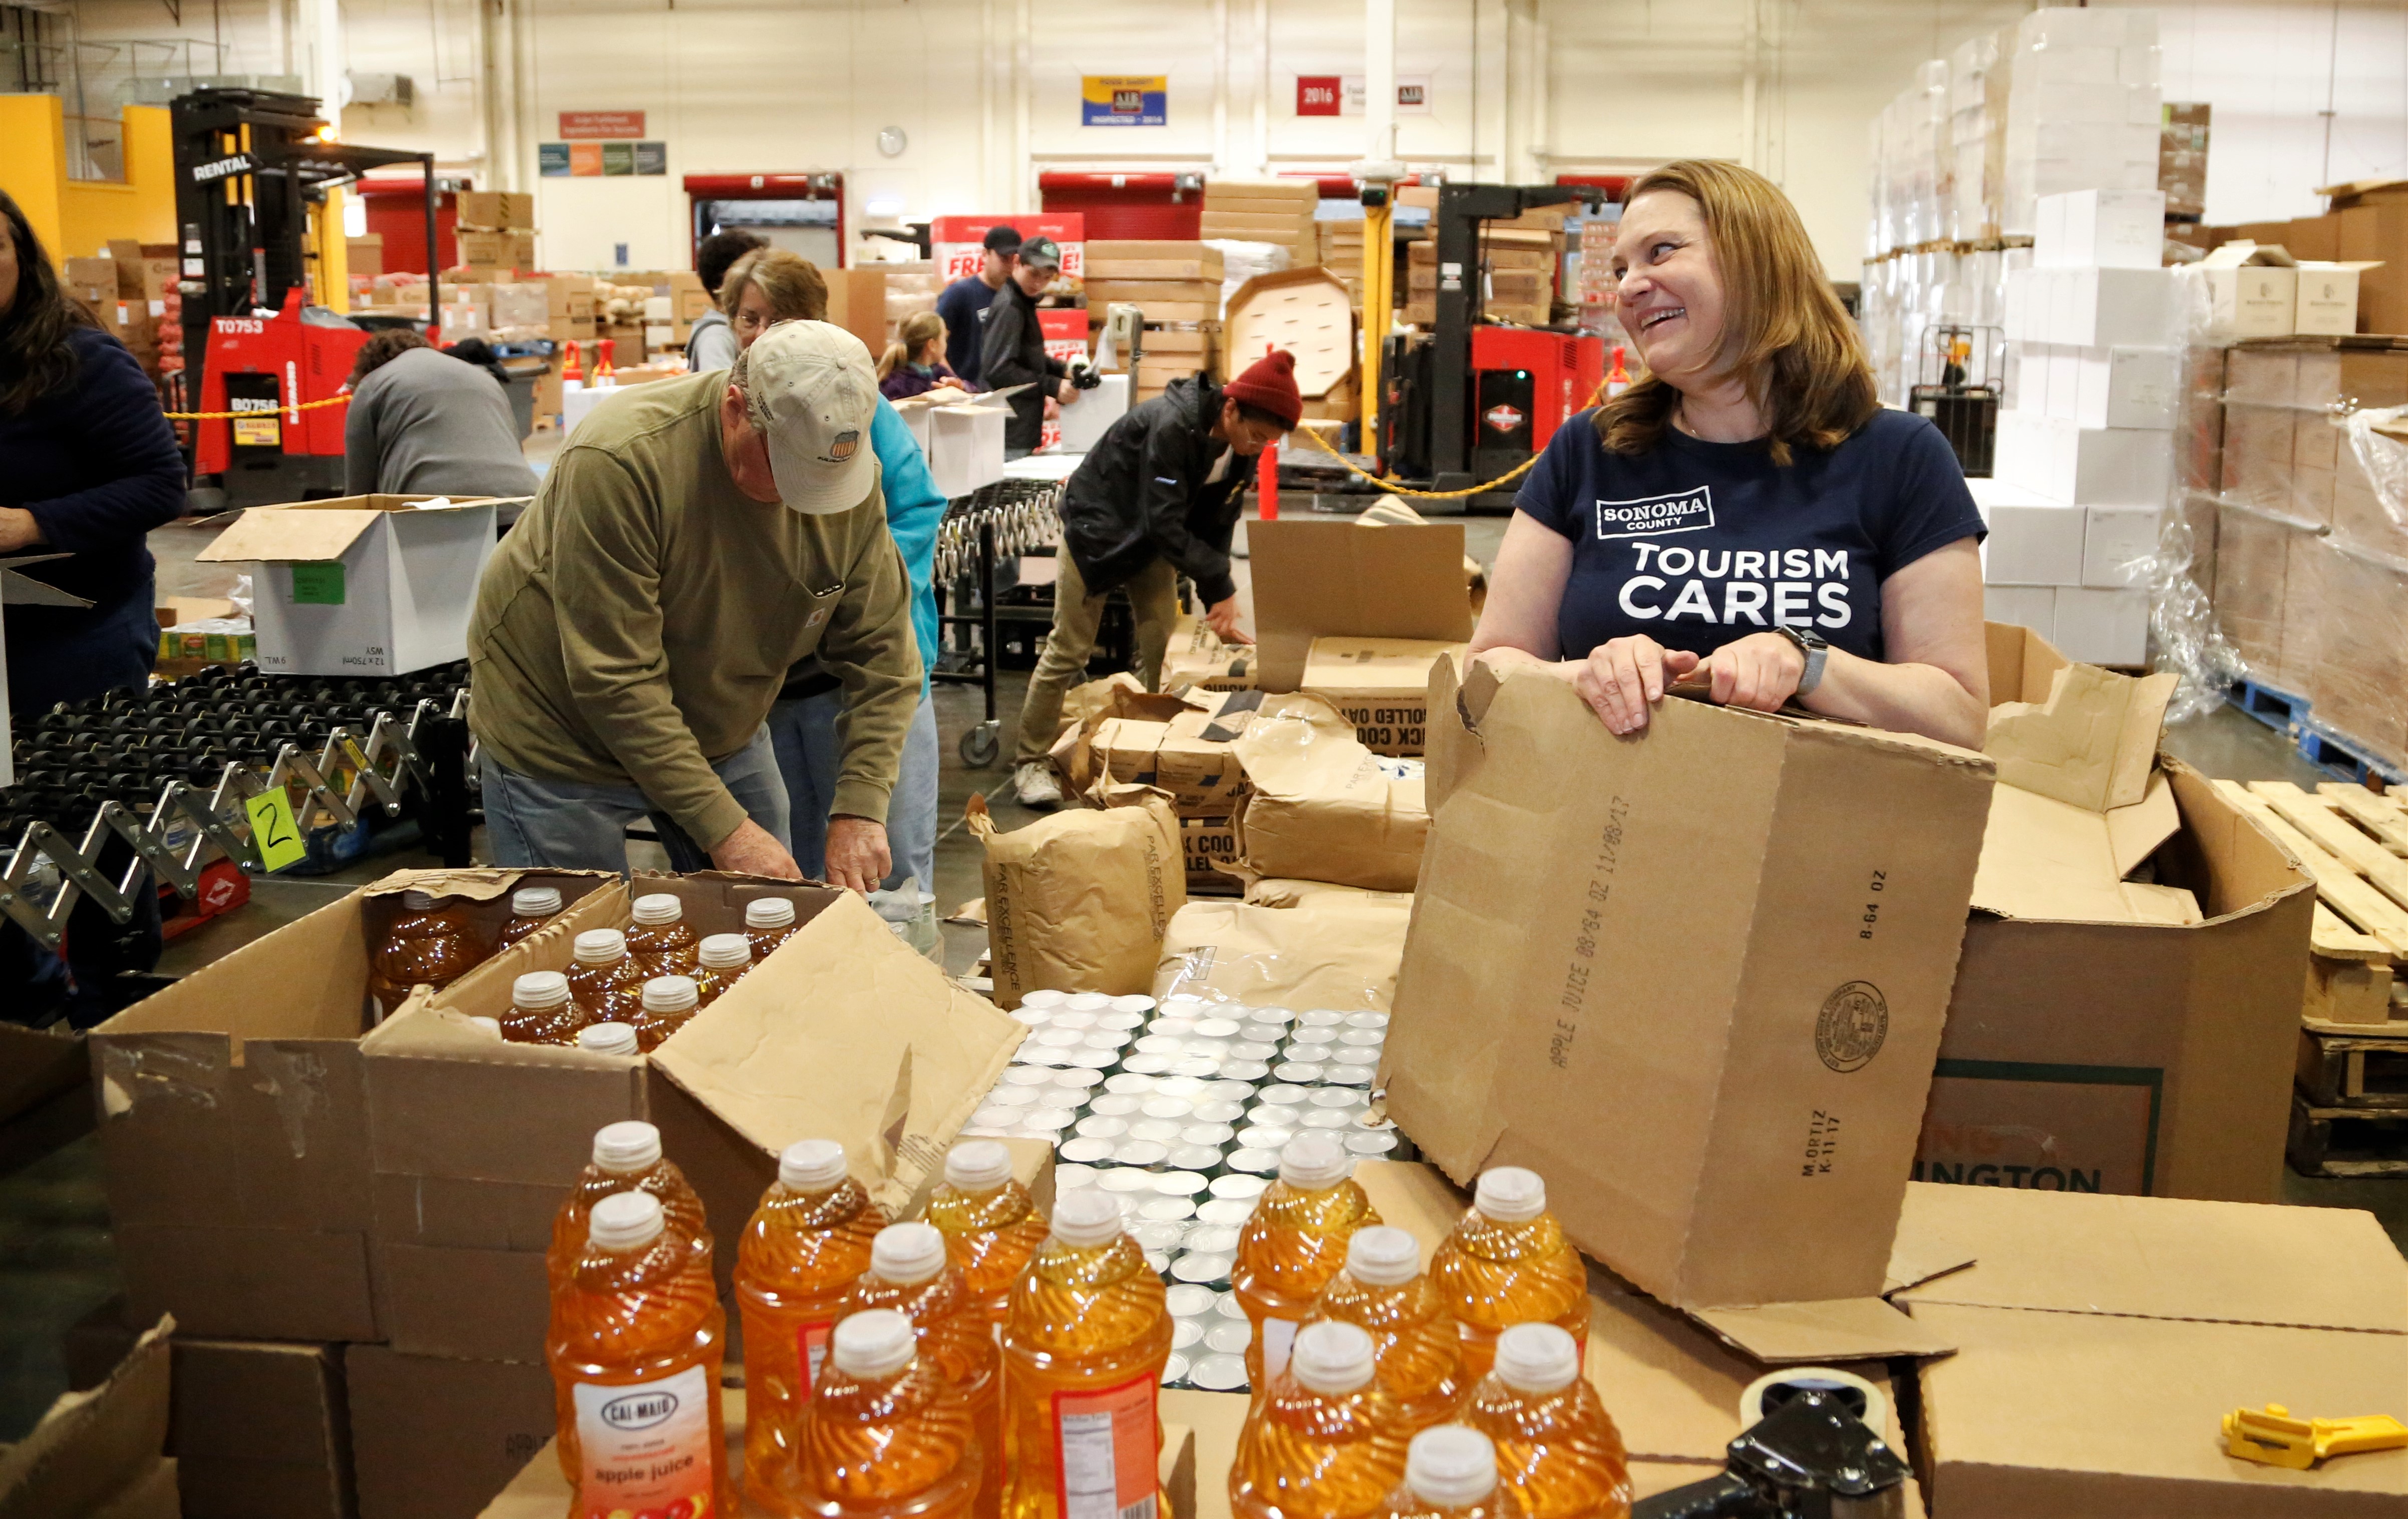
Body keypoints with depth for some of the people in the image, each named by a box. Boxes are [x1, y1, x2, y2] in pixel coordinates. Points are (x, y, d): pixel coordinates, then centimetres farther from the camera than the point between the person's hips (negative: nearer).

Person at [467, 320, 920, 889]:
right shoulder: (623, 460, -31)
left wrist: (861, 809, -20)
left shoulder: (850, 471, -15)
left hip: (723, 734, 5)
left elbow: (882, 654, -9)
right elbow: (615, 681, -30)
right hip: (563, 732, -4)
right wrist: (724, 827, -30)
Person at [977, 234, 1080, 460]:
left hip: (1023, 431, 10)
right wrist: (1053, 387, -20)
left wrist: (1063, 370, 8)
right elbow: (998, 370, -22)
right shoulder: (1009, 307, -14)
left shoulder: (1023, 303, 14)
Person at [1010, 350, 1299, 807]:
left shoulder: (1237, 446, -10)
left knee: (1163, 646, 2)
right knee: (1069, 650, -3)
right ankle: (1030, 761, 7)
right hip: (1096, 529, -7)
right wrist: (1222, 586, -30)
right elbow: (1166, 526, -33)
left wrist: (1216, 604, -7)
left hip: (1152, 542, 7)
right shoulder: (1171, 427, -35)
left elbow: (1214, 528, -2)